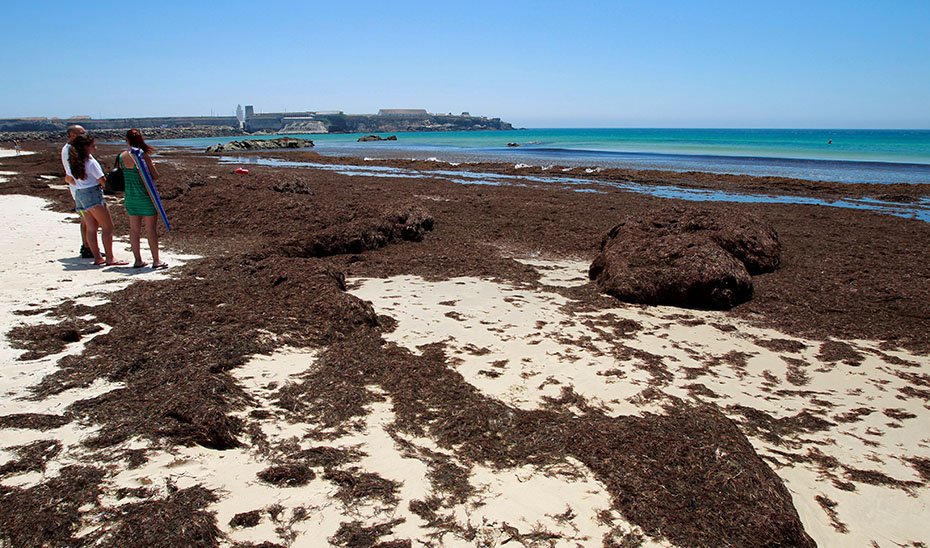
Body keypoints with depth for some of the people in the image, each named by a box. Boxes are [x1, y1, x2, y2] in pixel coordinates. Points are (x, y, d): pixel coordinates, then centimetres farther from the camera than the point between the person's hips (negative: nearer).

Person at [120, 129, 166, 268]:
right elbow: (155, 176, -11)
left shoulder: (122, 156, 1)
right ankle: (156, 261, 7)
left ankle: (138, 260, 16)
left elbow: (122, 174, 11)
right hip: (145, 196, -5)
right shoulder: (143, 155, -14)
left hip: (130, 197, 5)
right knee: (151, 229, 3)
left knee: (134, 229, 11)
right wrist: (151, 167, 7)